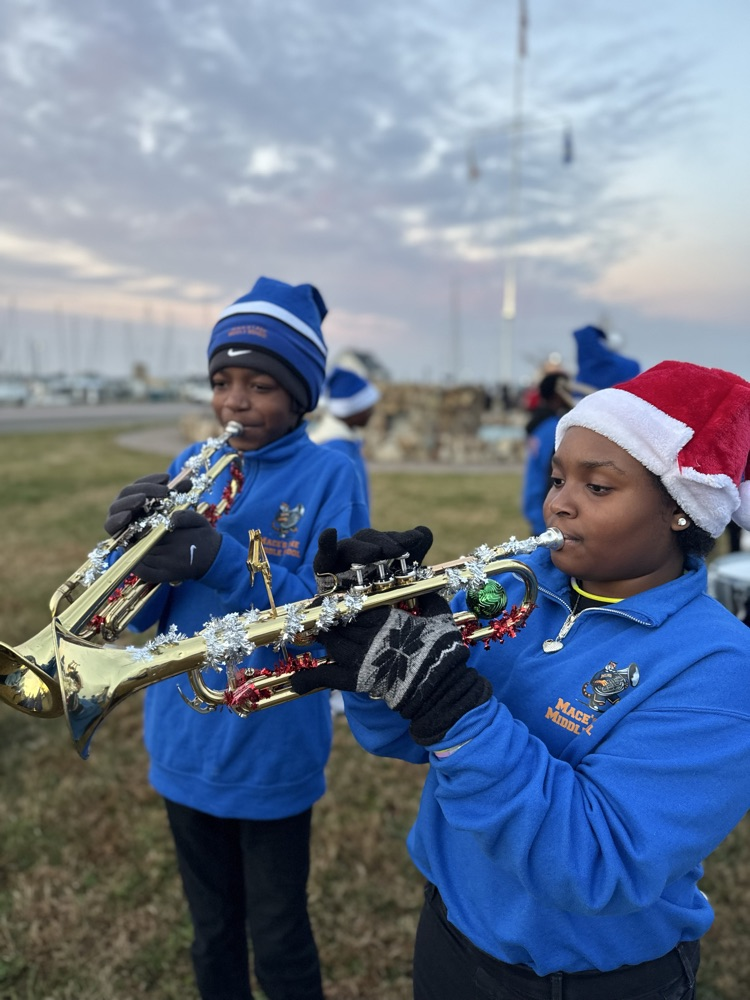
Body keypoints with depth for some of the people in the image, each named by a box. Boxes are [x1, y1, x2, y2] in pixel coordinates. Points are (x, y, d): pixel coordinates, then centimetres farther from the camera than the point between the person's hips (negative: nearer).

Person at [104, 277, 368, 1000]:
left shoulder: (328, 476, -13)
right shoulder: (190, 467, 0)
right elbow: (136, 615, -1)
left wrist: (222, 560, -33)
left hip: (273, 752, -4)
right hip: (184, 744, 4)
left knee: (277, 940, 16)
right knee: (212, 932, 24)